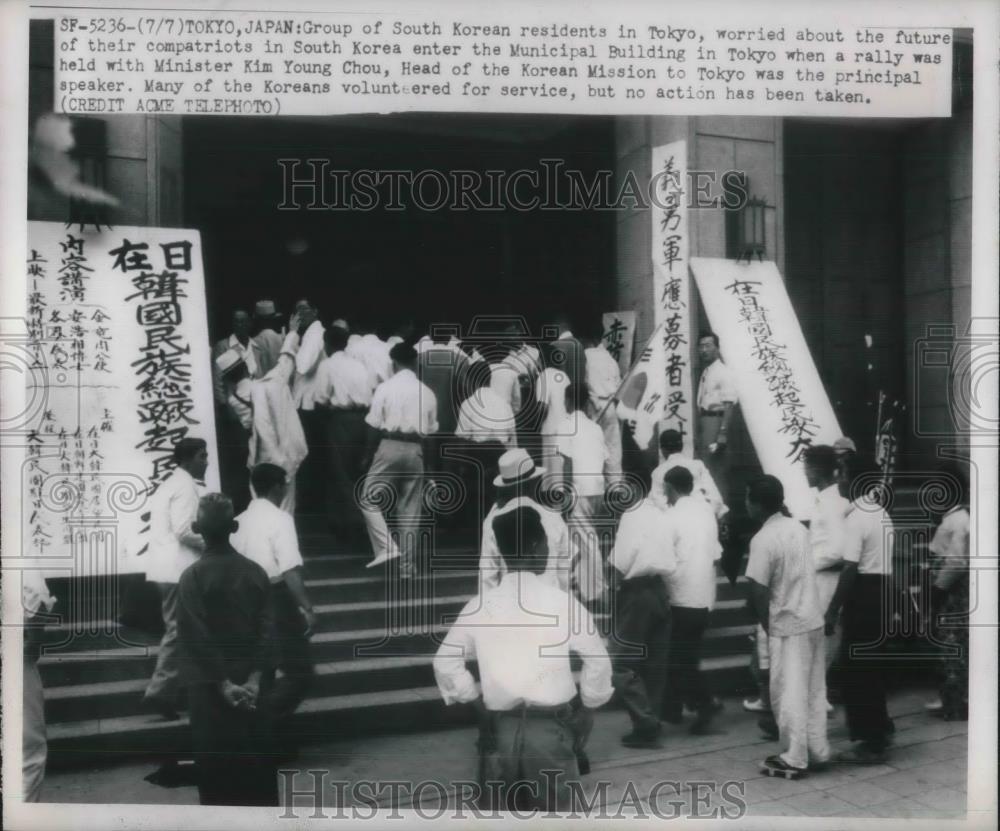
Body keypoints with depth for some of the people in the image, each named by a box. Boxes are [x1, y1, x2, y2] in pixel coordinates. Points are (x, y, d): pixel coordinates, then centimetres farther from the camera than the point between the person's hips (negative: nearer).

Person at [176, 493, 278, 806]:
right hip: (251, 686, 4)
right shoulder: (256, 572, 0)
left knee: (217, 765, 7)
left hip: (211, 689, -3)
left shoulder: (192, 576, -11)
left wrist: (223, 684, -13)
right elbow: (266, 629, -5)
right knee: (258, 760, 14)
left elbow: (196, 638, -15)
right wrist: (255, 678, -7)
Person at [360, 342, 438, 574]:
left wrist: (368, 455, 4)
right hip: (415, 450, 4)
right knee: (410, 510, 10)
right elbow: (430, 430, 6)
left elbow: (374, 427, -5)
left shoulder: (385, 387, -4)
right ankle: (407, 565, 14)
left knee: (369, 498, 8)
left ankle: (387, 547, -9)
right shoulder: (427, 393, 6)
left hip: (390, 447, -4)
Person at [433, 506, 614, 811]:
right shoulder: (562, 602, -8)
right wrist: (587, 711, 12)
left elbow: (445, 663, 3)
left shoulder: (480, 605, -3)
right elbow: (598, 660, -1)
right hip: (550, 727, -2)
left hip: (499, 727, 2)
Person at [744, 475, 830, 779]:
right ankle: (818, 751, 25)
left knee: (789, 694, 2)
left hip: (788, 625, -7)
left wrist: (767, 626, -5)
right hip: (813, 618, 7)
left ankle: (794, 759, 9)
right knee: (814, 690, 15)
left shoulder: (763, 539, -19)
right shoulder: (797, 527, 4)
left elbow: (758, 591, -19)